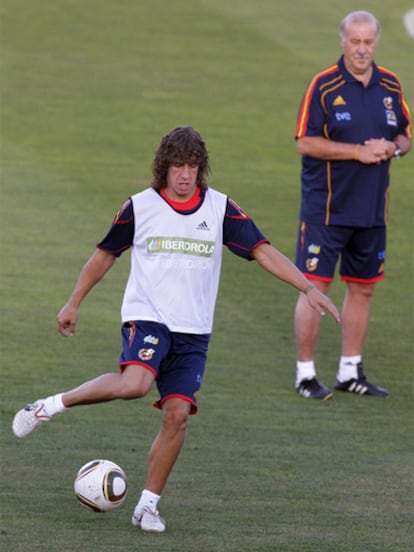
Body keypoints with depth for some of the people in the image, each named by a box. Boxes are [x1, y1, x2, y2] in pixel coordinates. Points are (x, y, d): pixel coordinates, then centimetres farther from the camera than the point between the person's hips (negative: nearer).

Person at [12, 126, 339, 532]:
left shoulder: (221, 209, 2)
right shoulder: (139, 207, -1)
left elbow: (263, 251, -2)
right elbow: (104, 254, 12)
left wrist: (308, 288, -12)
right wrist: (73, 304, 14)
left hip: (193, 331, 3)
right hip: (146, 318, -3)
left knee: (177, 414, -8)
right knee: (135, 384, -31)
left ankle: (148, 505, 4)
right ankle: (51, 406, -13)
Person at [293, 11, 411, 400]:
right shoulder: (324, 86, -9)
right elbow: (306, 142, -12)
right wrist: (358, 152, -18)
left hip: (372, 208, 5)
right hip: (325, 209, -5)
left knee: (362, 288, 11)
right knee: (315, 286, -5)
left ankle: (350, 371, 22)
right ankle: (305, 374, 3)